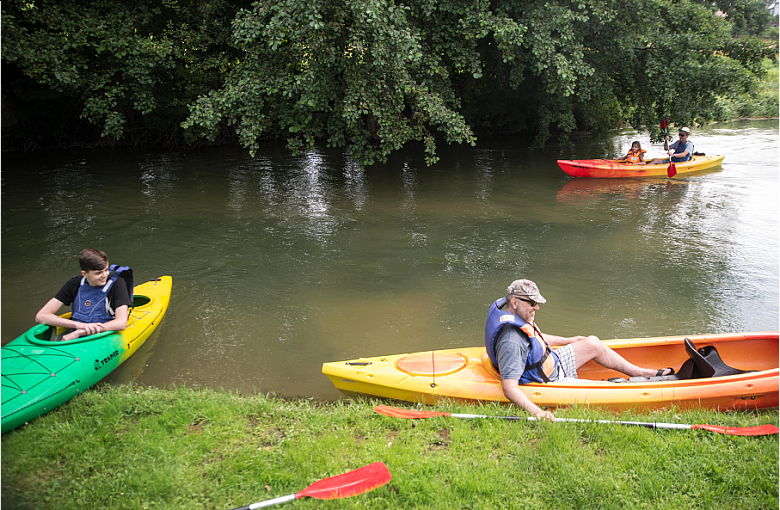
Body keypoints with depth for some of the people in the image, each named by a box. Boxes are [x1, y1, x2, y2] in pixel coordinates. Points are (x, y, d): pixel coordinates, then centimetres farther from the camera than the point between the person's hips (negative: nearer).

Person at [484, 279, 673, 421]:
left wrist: (567, 340, 29)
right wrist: (536, 411, -52)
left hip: (551, 363, 10)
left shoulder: (517, 317, -3)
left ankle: (644, 373, 27)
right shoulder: (511, 343, -36)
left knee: (593, 343, 14)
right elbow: (509, 387, -40)